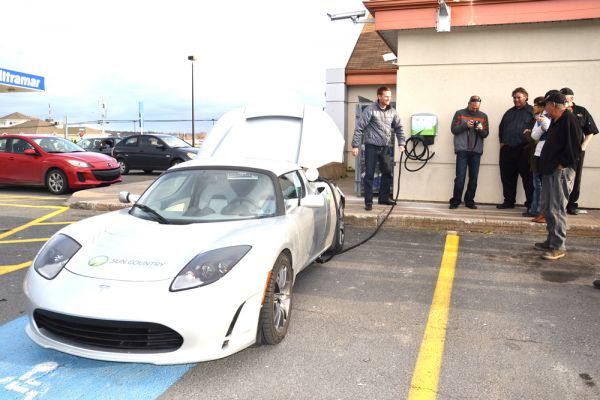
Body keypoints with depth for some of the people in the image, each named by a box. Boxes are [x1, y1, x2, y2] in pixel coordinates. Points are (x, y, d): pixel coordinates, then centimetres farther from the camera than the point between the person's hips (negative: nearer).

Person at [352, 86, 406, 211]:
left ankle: (384, 198, 28)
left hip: (384, 147, 6)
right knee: (369, 175, -4)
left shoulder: (392, 112, 6)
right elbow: (359, 127, -12)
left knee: (387, 173, 13)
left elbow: (399, 128, 17)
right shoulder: (371, 110, -11)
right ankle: (368, 202, 2)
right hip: (371, 147, -6)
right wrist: (355, 145, -15)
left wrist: (401, 143, 8)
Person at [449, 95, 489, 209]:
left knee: (473, 178, 3)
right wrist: (465, 125, -16)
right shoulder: (459, 113, 5)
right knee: (460, 177, -7)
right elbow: (453, 129, -1)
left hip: (476, 151, 3)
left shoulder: (483, 116, 12)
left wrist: (481, 129, -12)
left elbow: (486, 134, 10)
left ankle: (470, 201, 12)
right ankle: (455, 201, 2)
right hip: (462, 150, -3)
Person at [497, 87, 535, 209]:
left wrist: (530, 143, -10)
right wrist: (502, 142, 14)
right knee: (507, 176, 8)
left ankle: (531, 203, 3)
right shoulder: (509, 112, 20)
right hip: (507, 150, 5)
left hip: (524, 150, -5)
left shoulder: (532, 111, 3)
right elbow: (501, 127, 25)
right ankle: (509, 201, 18)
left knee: (527, 176, -3)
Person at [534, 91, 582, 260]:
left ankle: (558, 247, -3)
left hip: (561, 172, -10)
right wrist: (545, 164, 14)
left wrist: (562, 164, -16)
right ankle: (551, 241, 24)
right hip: (550, 171, 10)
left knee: (557, 210, -9)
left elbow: (574, 147, -19)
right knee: (548, 209, 14)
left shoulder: (570, 120, -13)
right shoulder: (555, 121, 17)